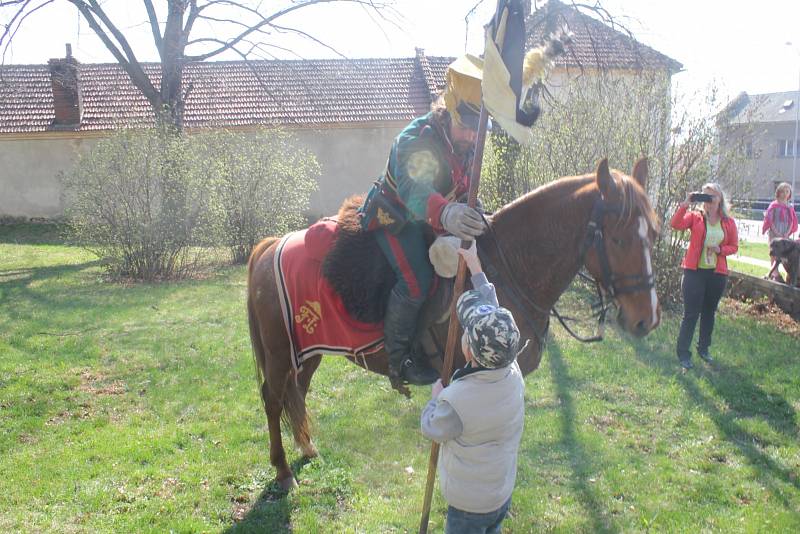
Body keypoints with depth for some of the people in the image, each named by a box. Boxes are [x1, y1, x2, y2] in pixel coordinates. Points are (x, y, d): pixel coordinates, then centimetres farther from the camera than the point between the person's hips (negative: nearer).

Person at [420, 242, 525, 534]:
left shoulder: (456, 400, -37)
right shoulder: (513, 373, -19)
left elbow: (431, 430, -15)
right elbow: (492, 311, -6)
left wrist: (435, 397, 4)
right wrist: (474, 264, 2)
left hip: (469, 504, -5)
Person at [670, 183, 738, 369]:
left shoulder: (728, 222, 5)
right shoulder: (695, 217, -1)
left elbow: (734, 246, 8)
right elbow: (675, 224, -19)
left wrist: (720, 249, -11)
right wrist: (685, 204, -23)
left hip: (717, 273, 3)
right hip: (695, 271, -3)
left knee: (709, 313, 16)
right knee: (690, 314, -3)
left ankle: (704, 349, 32)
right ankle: (683, 354, 4)